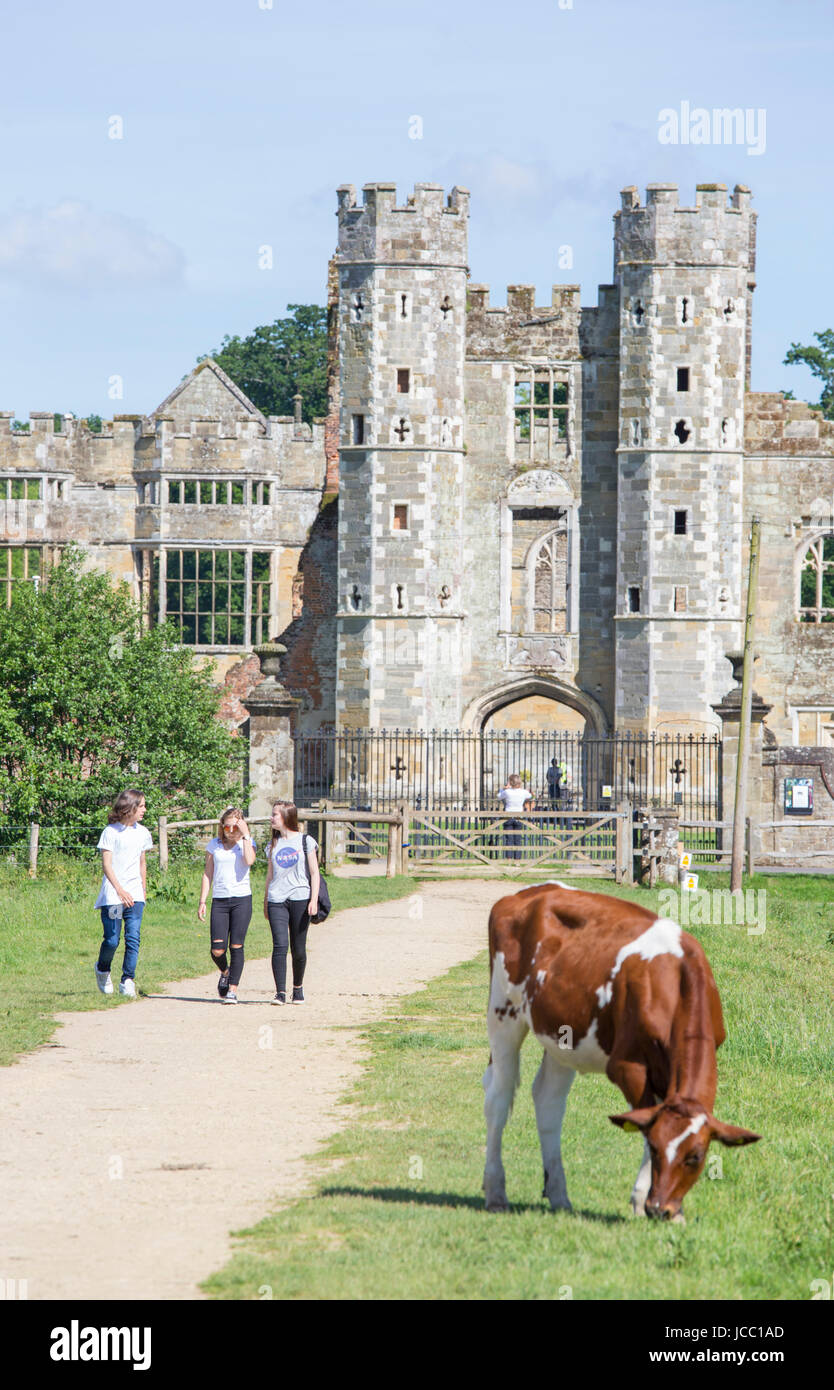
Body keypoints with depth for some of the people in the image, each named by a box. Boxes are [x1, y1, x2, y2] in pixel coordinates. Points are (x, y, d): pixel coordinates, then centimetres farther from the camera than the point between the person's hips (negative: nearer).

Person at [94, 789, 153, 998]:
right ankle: (102, 970, 24)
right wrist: (120, 890, -17)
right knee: (112, 940, -4)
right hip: (112, 893, -4)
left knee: (133, 938, -9)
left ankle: (128, 981, -5)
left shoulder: (142, 832, 12)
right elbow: (106, 864, -9)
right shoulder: (111, 831, -5)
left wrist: (143, 890, 22)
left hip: (134, 894, 4)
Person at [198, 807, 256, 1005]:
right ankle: (225, 972, 27)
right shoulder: (214, 845, 10)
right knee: (217, 950, -6)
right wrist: (202, 901, 8)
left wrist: (245, 835, -13)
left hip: (242, 898, -2)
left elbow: (249, 860, -18)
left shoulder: (247, 843, 4)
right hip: (219, 900, 2)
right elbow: (207, 874, 13)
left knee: (236, 947, -5)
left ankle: (233, 990, 2)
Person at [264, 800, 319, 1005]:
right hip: (277, 900, 2)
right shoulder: (273, 845, 14)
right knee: (279, 946, -12)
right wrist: (265, 903, 17)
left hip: (300, 898, -2)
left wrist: (314, 900, -7)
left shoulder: (306, 842, 3)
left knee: (298, 948, 2)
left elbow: (314, 873, 2)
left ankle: (298, 989, 21)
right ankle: (280, 993, -15)